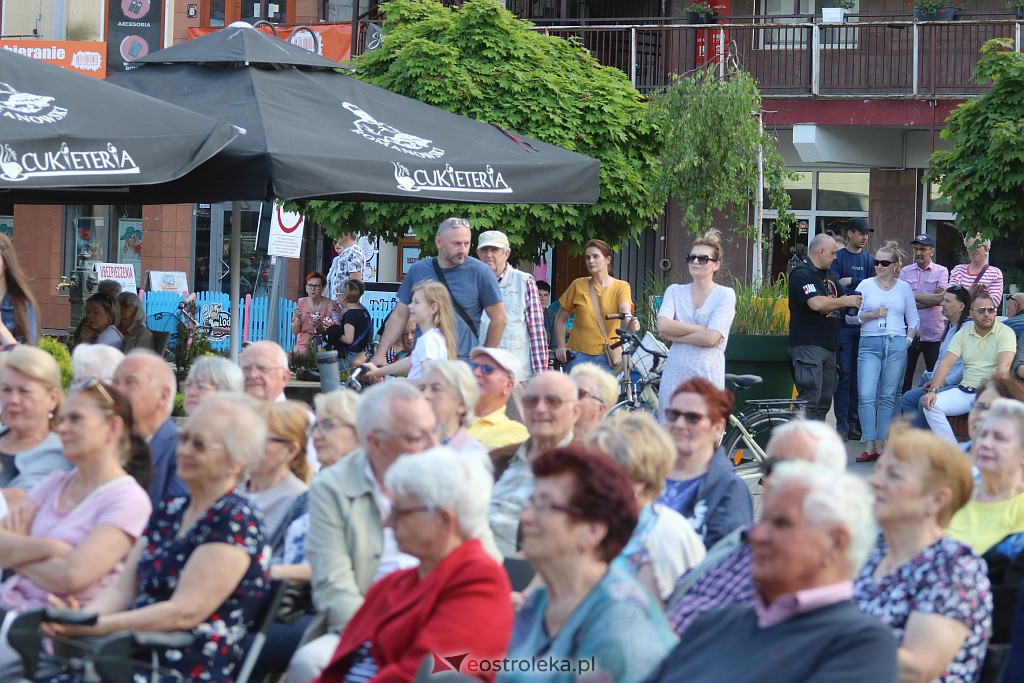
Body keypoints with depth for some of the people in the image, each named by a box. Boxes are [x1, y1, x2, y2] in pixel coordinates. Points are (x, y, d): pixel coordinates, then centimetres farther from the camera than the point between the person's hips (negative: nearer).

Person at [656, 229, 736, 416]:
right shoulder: (675, 291, 12)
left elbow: (711, 338, -11)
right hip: (675, 375, 3)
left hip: (707, 375, -3)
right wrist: (701, 330, -10)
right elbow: (663, 325, -6)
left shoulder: (725, 295, 2)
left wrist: (674, 334, -6)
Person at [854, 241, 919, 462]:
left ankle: (881, 444, 5)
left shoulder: (904, 288, 11)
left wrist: (908, 339, 3)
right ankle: (869, 446, -10)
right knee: (866, 396, -11)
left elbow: (913, 319, 16)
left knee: (887, 396, 2)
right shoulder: (865, 286, 7)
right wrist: (872, 314, -10)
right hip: (870, 344, -1)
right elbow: (852, 315, 3)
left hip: (896, 344, 1)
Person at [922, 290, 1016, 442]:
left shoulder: (1005, 333, -4)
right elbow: (946, 364, 3)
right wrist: (932, 390, -11)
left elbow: (1004, 367, -17)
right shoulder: (963, 334, 10)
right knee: (931, 405, -15)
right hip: (964, 392, 5)